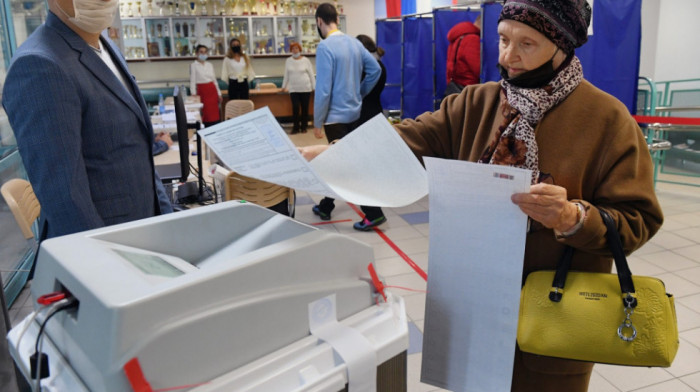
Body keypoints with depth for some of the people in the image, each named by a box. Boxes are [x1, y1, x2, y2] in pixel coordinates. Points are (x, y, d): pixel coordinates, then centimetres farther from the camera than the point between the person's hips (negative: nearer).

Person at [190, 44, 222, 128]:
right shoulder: (193, 65, -1)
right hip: (202, 91, -5)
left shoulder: (210, 65, 13)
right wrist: (193, 94, -16)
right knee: (205, 114, -7)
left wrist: (219, 94, 13)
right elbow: (192, 81, -6)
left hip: (212, 90, 5)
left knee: (215, 113, 2)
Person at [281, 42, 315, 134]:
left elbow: (311, 74, 2)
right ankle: (296, 127, 2)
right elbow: (286, 75, 14)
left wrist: (315, 87, -1)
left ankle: (304, 127, 16)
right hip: (293, 89, 1)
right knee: (295, 107, -7)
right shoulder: (288, 61, 6)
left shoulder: (305, 60, -1)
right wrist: (284, 86, 16)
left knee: (305, 108, 4)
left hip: (305, 88, -1)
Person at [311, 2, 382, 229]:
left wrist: (317, 122, -11)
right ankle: (325, 206, 29)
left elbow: (323, 89, -20)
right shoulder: (354, 43, 5)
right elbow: (375, 70, 9)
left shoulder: (325, 47, -17)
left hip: (335, 116, -7)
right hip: (353, 112, 8)